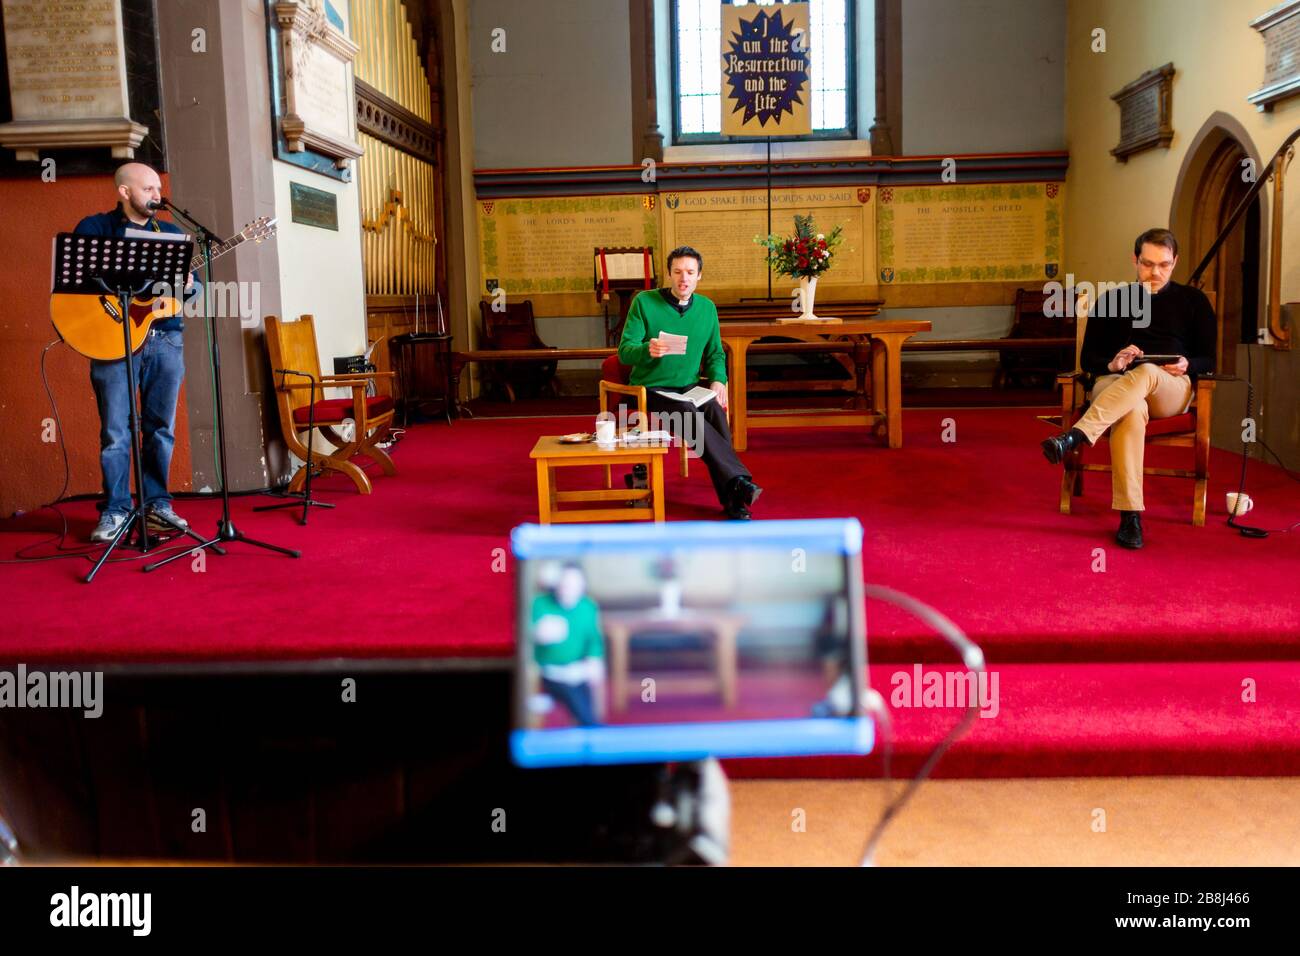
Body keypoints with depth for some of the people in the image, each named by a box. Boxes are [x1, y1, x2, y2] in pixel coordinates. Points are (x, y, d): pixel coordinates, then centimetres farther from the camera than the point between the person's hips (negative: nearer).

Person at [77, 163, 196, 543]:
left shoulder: (171, 232, 15)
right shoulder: (95, 228, 3)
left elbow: (194, 283, 15)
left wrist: (188, 286, -8)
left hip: (165, 339, 4)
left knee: (161, 428, 7)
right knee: (115, 432, -2)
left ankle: (157, 503, 17)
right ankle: (116, 510, 7)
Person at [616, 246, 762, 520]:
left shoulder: (707, 308, 10)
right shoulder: (644, 302, -4)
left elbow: (715, 353, 18)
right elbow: (624, 351, -8)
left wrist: (718, 380, -4)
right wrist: (648, 351, -31)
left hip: (689, 388, 4)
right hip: (651, 390, -3)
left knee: (716, 410, -30)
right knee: (690, 416, -35)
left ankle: (731, 500, -30)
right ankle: (738, 481, -38)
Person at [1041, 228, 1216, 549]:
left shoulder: (1193, 301, 19)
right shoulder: (1111, 300, 21)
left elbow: (1209, 360, 14)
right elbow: (1087, 359, 15)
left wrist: (1187, 365, -10)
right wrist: (1112, 364, -8)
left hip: (1172, 388, 0)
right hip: (1114, 385, 0)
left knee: (1146, 373, -39)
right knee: (1132, 409, -39)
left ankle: (1075, 437, -54)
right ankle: (1129, 516, -47)